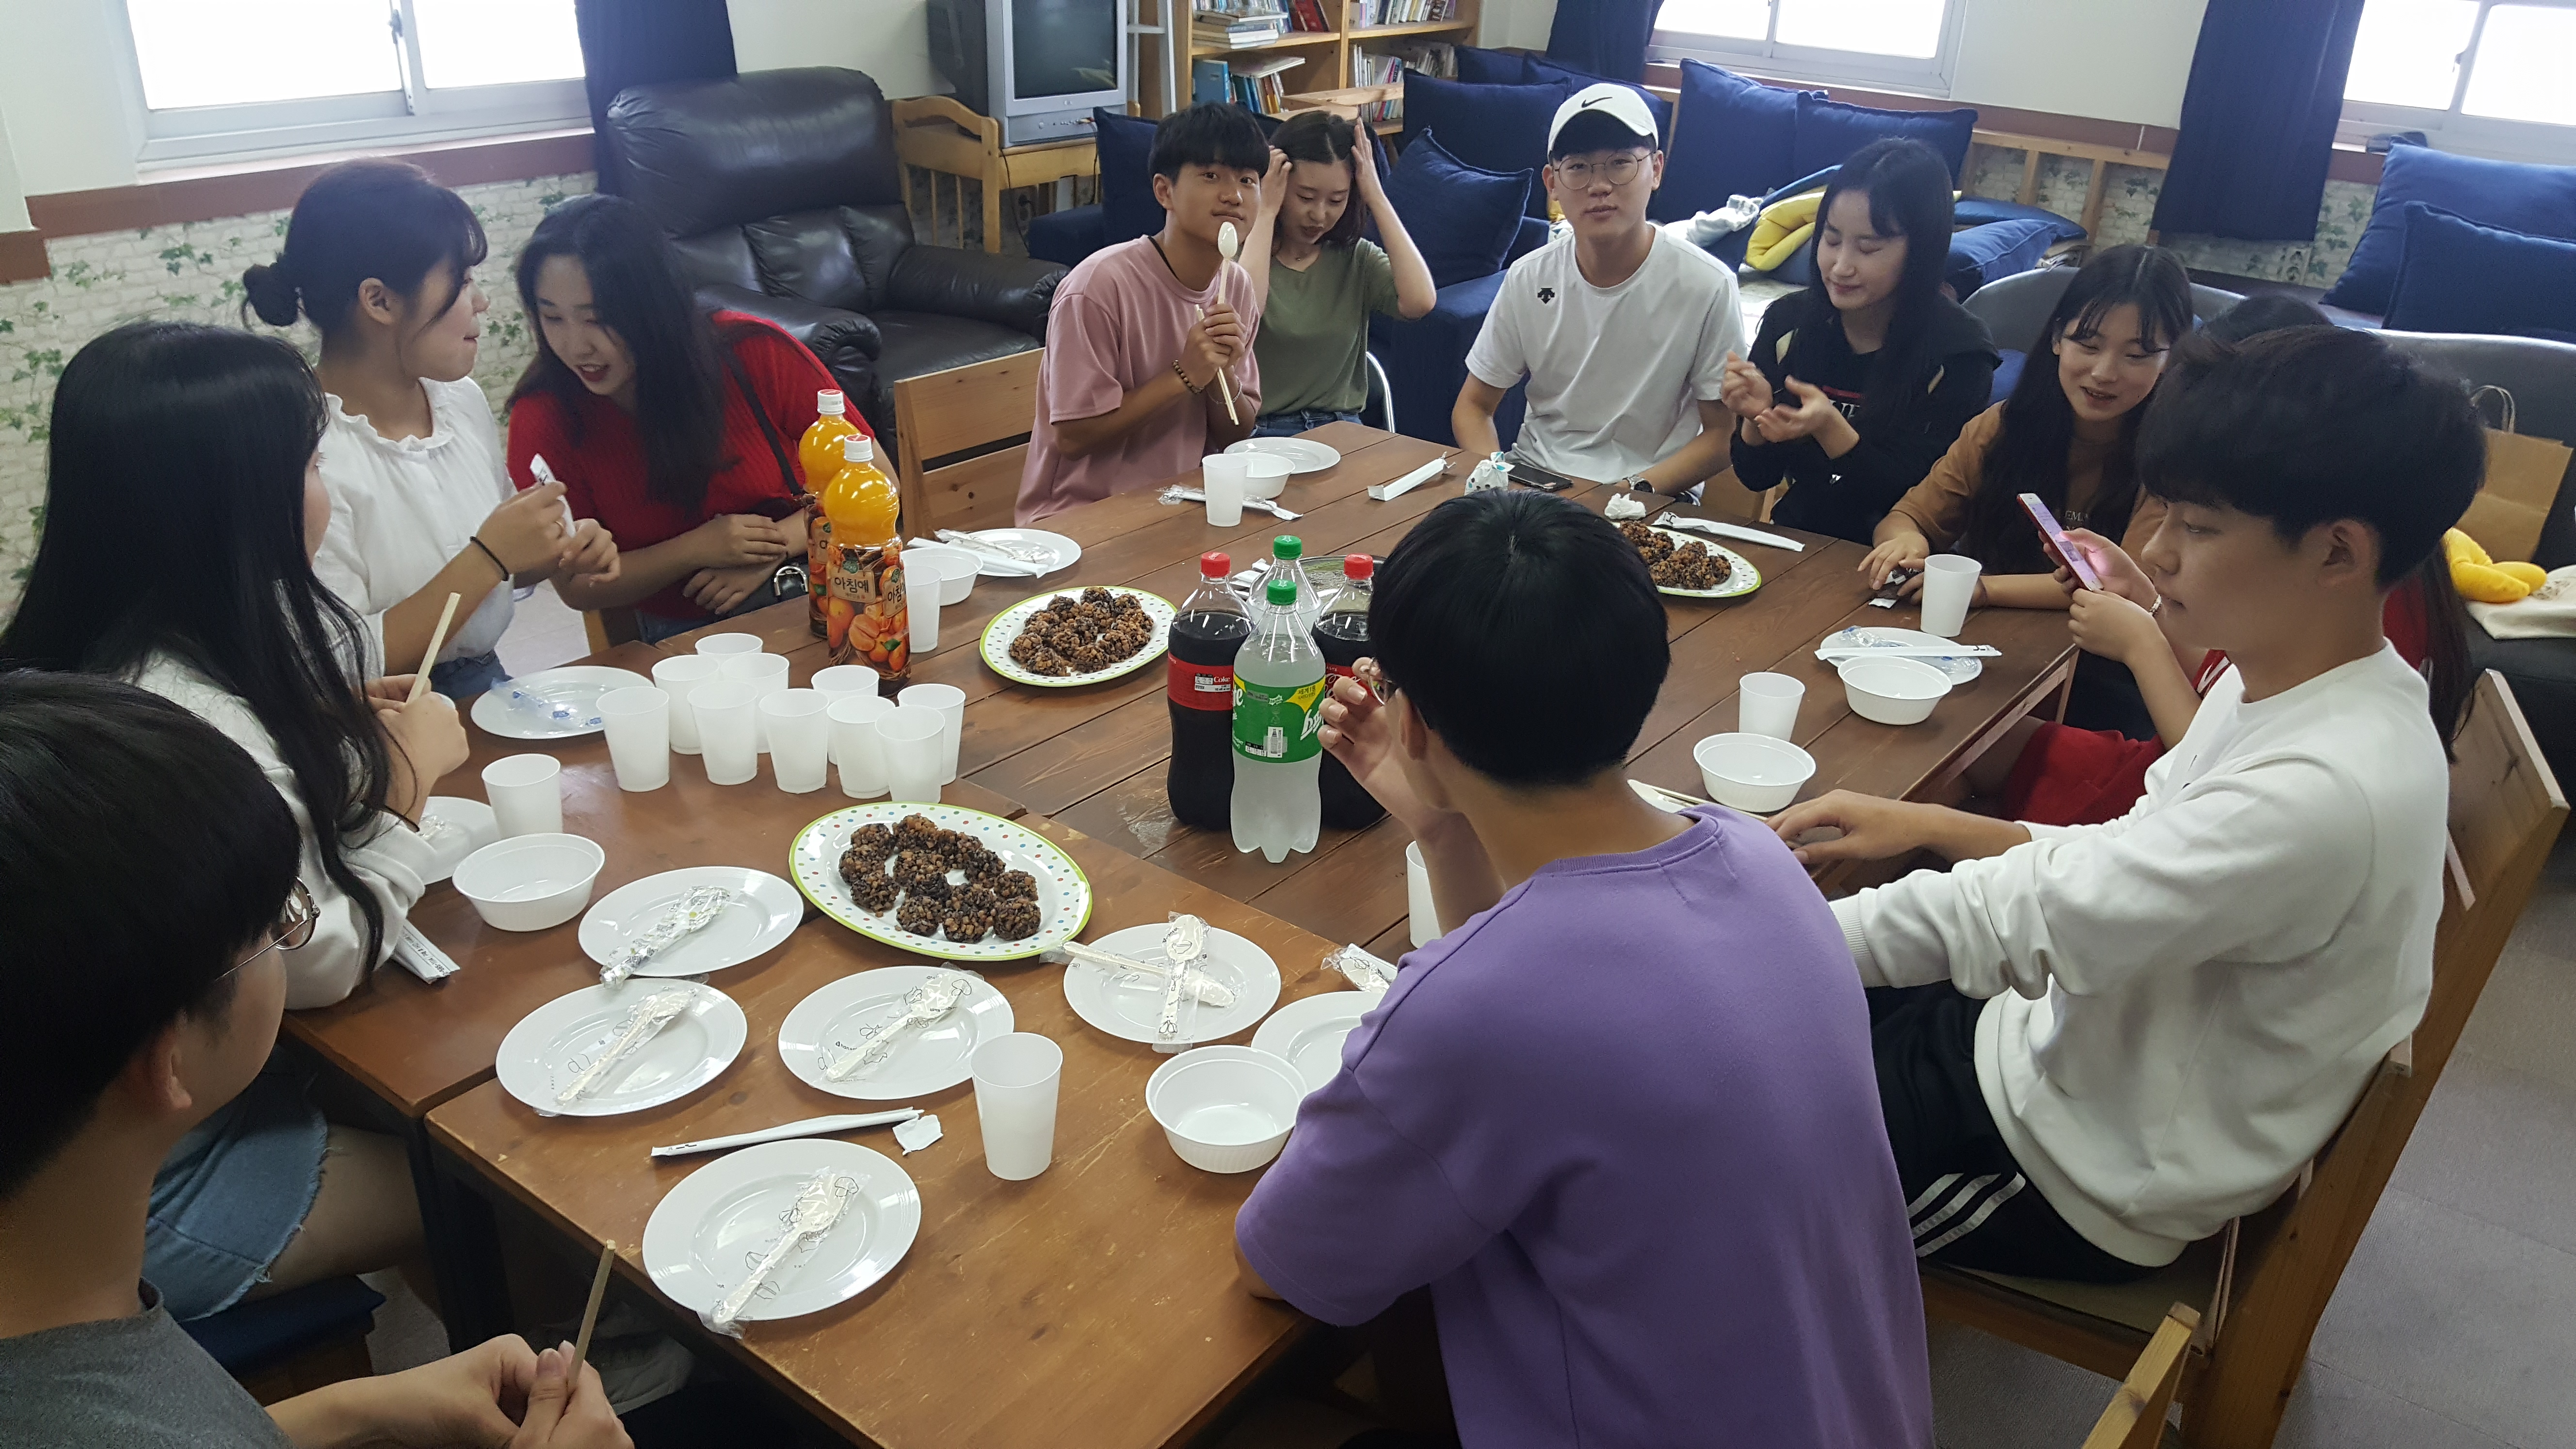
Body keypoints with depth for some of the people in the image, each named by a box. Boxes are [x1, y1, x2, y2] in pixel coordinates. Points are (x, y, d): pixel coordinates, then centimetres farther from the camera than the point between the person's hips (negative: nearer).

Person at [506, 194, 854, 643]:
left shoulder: (753, 350, -10)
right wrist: (696, 549, -17)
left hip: (820, 594, 0)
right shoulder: (544, 418, -7)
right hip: (682, 639, 1)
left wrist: (773, 549, -17)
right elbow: (575, 586, -1)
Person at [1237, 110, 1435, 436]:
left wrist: (1377, 198, -5)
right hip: (1259, 431, -3)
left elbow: (1419, 301, -11)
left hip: (1341, 430, 3)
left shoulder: (1357, 257, 10)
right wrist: (1266, 213, -12)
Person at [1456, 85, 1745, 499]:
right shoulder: (1528, 278, 0)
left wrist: (1634, 491, -19)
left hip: (1651, 498, -2)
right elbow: (1473, 407, 8)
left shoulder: (1707, 287, -11)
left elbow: (1723, 435, -4)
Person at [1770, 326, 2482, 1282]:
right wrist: (1934, 825, -6)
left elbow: (2022, 921, -31)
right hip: (2069, 1037, 9)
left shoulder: (2320, 792, -33)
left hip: (2096, 1175, -8)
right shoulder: (2287, 682, -3)